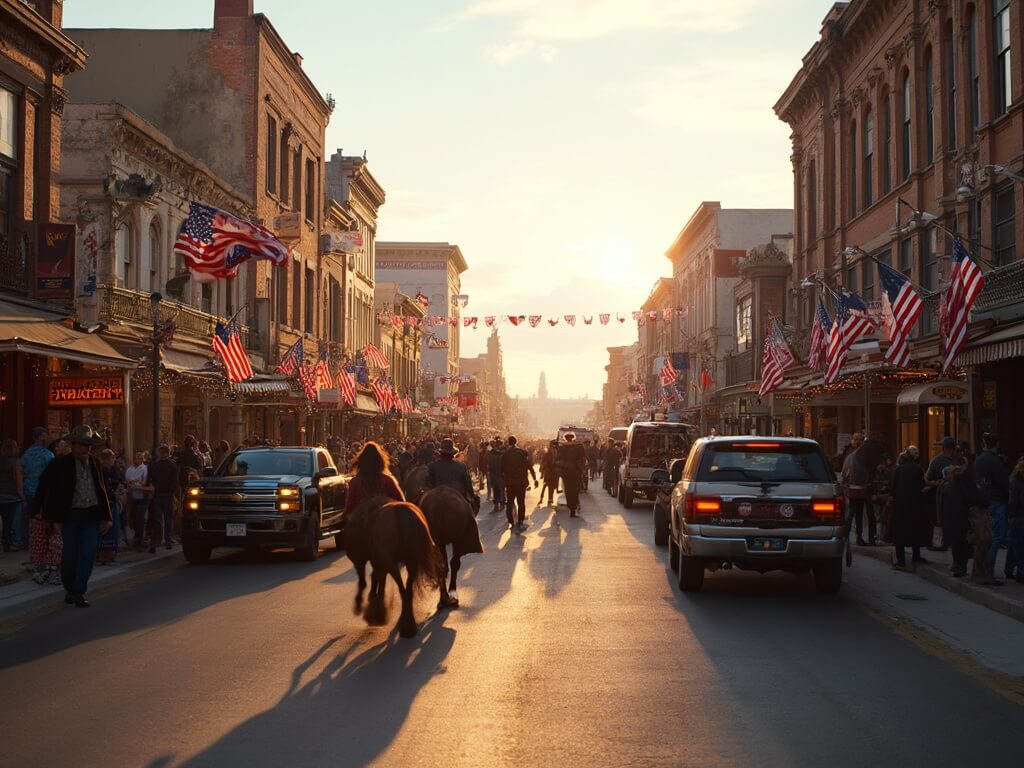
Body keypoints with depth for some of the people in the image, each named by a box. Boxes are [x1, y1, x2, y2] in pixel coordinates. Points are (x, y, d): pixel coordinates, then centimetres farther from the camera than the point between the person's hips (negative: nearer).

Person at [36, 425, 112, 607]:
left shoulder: (95, 464, 6)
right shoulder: (60, 464, -6)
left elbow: (102, 490, 12)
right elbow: (44, 489, -2)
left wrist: (106, 516, 8)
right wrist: (54, 517, -5)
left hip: (91, 515, 3)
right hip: (70, 516, -3)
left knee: (88, 554, -4)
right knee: (70, 555, 6)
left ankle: (79, 592, 3)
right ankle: (69, 589, 26)